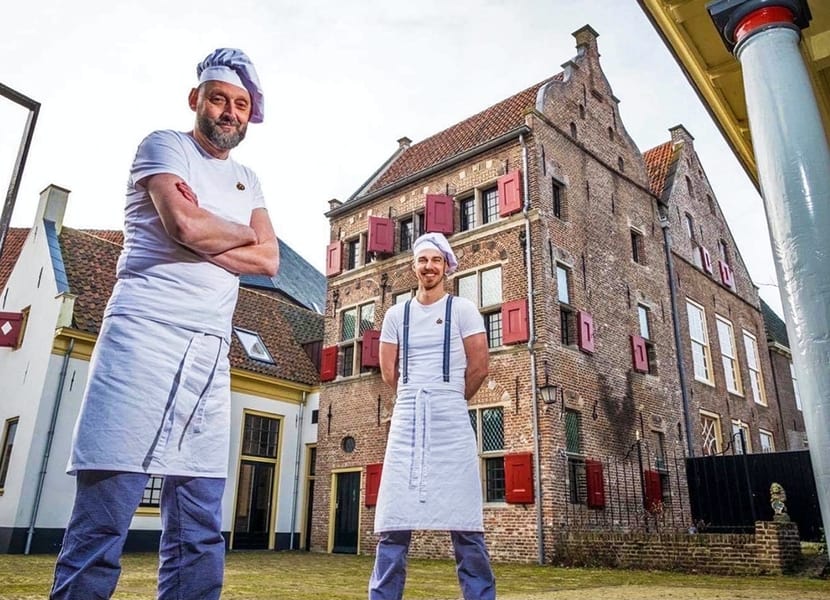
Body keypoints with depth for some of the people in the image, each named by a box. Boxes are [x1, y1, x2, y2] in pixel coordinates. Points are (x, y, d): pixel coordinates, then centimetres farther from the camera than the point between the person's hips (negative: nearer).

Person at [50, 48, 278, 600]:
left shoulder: (248, 181, 21)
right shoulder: (165, 146, 6)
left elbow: (268, 261, 8)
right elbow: (186, 226, -13)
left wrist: (205, 238, -6)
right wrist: (242, 231, 5)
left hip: (212, 352, 6)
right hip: (146, 335, -6)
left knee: (201, 535, 5)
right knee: (102, 520, -7)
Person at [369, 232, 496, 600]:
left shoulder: (462, 310, 4)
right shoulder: (397, 314, 13)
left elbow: (479, 366, 2)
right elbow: (388, 371, 14)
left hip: (451, 419, -2)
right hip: (407, 419, 3)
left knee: (463, 517, -1)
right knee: (394, 516, 1)